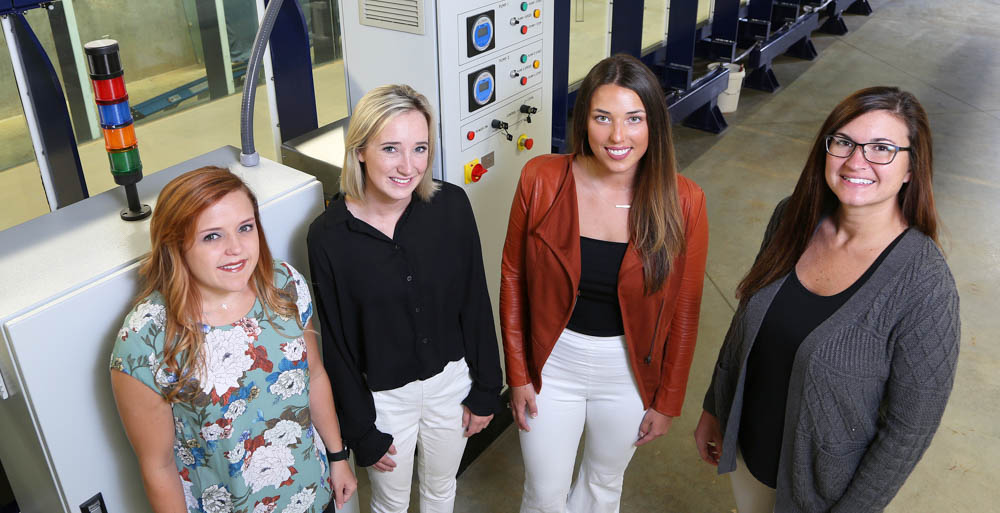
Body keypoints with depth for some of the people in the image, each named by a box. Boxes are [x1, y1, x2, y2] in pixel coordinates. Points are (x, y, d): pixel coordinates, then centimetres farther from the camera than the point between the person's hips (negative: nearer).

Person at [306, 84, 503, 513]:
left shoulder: (451, 205, -15)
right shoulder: (328, 235, -20)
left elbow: (475, 302, -5)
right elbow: (336, 344, -11)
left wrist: (485, 390, 1)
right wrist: (362, 433, -5)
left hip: (451, 379, 2)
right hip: (385, 396, -2)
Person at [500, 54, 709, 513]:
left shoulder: (683, 201, -16)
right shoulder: (541, 179, -16)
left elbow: (684, 311, -6)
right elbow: (513, 277, -5)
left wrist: (668, 401, 0)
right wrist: (518, 374, -3)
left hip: (629, 371, 1)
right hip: (552, 362, 0)